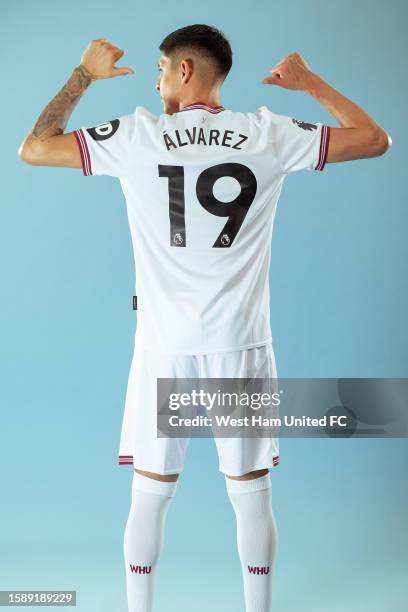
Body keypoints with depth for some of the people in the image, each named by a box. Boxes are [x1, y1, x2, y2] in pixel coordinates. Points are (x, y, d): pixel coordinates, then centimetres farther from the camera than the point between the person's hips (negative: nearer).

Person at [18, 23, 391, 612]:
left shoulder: (136, 135, -5)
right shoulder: (269, 135, -2)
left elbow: (33, 149, 5)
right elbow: (376, 139, 7)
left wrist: (85, 74, 14)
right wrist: (311, 83, 17)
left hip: (165, 347, 0)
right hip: (241, 345, 1)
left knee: (150, 493, 12)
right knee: (252, 494, 11)